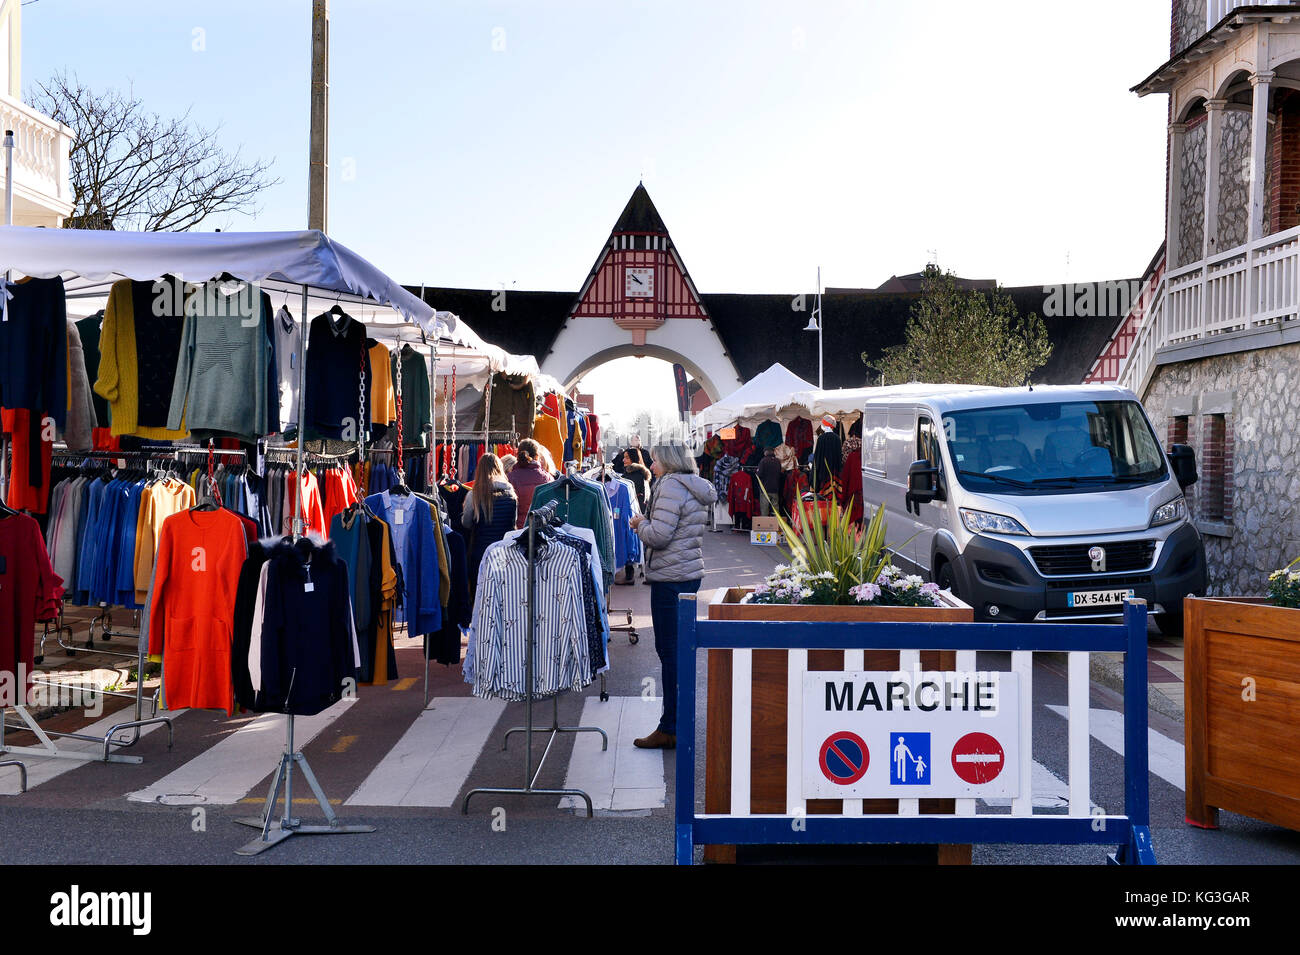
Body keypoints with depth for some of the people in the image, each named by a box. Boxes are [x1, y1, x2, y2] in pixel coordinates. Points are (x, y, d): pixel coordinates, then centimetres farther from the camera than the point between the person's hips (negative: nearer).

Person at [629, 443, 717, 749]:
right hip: (690, 573, 10)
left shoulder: (671, 486, -14)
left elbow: (659, 535, -21)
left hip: (670, 579, -10)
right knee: (680, 649, 15)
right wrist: (646, 524, 11)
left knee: (670, 652, -6)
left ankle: (670, 729, -2)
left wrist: (641, 523, -2)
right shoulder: (696, 488, 16)